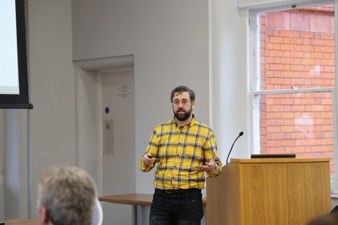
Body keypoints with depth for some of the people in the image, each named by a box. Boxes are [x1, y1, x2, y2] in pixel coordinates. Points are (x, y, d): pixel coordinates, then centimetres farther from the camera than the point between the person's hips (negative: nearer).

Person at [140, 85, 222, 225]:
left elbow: (216, 165, 3)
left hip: (190, 199, -2)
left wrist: (212, 168, -20)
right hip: (161, 198, 2)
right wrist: (146, 162, -14)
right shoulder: (159, 130, 10)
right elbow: (145, 164, 9)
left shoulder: (206, 132, 4)